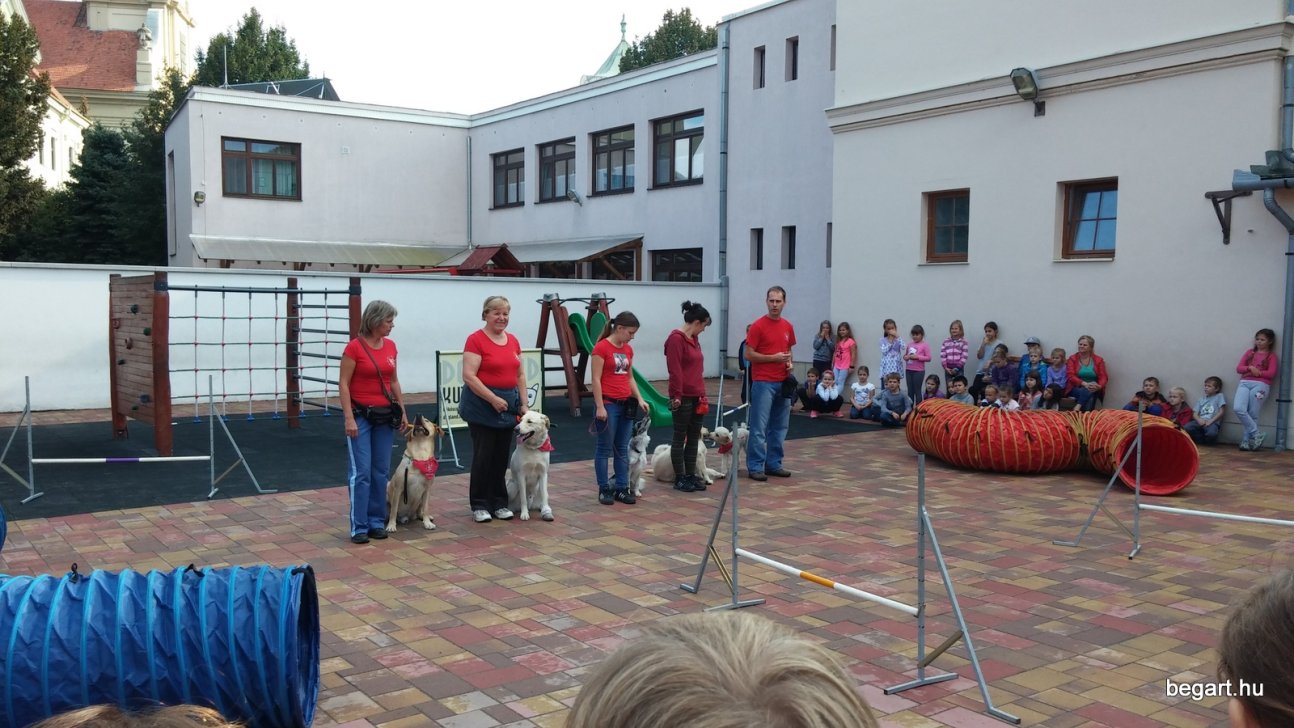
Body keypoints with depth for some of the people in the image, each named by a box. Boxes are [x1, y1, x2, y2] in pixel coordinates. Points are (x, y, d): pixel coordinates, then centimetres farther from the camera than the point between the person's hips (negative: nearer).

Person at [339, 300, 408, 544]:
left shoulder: (391, 346, 7)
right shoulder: (354, 347, -12)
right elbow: (343, 384, -11)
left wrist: (403, 412, 13)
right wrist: (349, 418, -16)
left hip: (385, 415, 6)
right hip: (360, 414, -6)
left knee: (381, 471, 8)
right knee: (361, 472, -6)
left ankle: (377, 521, 16)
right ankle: (359, 527, -1)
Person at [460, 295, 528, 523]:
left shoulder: (513, 340, 10)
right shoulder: (476, 340, -9)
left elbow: (520, 375, 14)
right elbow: (469, 376, -16)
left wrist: (524, 404, 7)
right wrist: (493, 399, -19)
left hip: (508, 405, 6)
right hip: (482, 405, -6)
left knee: (502, 456, 10)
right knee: (483, 455, -2)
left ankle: (499, 503, 19)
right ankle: (479, 505, 9)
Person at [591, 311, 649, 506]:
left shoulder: (628, 349, 10)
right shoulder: (601, 348, -12)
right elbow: (596, 379, -13)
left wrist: (639, 398, 6)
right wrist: (600, 407, -16)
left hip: (626, 404, 7)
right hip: (608, 404, -7)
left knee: (622, 448, 9)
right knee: (605, 448, 2)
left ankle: (622, 488, 15)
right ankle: (604, 489, 10)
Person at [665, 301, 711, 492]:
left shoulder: (693, 339, 14)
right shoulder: (676, 339, -14)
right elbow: (675, 370, -18)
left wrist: (702, 394, 18)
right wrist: (676, 396, -19)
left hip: (697, 397, 9)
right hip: (683, 398, -9)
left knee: (694, 438, 11)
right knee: (680, 437, 1)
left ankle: (691, 475, 19)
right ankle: (680, 478, 8)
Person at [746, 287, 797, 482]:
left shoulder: (788, 327, 11)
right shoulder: (758, 326, -8)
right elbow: (749, 354, -10)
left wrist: (789, 363, 1)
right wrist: (773, 358, -17)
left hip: (783, 383, 7)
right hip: (763, 383, -7)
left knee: (780, 427, 10)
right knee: (759, 427, -4)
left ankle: (773, 464, 19)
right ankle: (755, 467, 2)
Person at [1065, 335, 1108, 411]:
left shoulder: (1098, 360, 9)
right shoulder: (1072, 359, 5)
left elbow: (1103, 377, 1)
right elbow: (1071, 376, -7)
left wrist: (1099, 386, -23)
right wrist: (1085, 384, -24)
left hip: (1093, 390, 1)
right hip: (1076, 388, -1)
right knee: (1087, 392, -34)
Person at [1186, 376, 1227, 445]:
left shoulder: (1220, 396, 9)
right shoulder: (1201, 399, 21)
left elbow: (1221, 412, -1)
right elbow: (1195, 414, 12)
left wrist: (1211, 421, -13)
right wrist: (1199, 420, -12)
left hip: (1212, 422, -4)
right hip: (1200, 421, 4)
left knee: (1211, 433, -39)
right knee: (1186, 428, -29)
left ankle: (1207, 442, -2)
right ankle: (1202, 440, -6)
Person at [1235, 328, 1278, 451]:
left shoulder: (1271, 355, 9)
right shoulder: (1249, 352, 20)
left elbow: (1271, 373, -3)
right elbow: (1238, 368, 11)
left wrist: (1258, 372, -5)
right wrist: (1250, 368, -7)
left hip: (1260, 385, -3)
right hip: (1244, 383, 3)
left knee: (1253, 415, -7)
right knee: (1239, 409, -18)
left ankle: (1246, 441, -1)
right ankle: (1257, 435, -11)